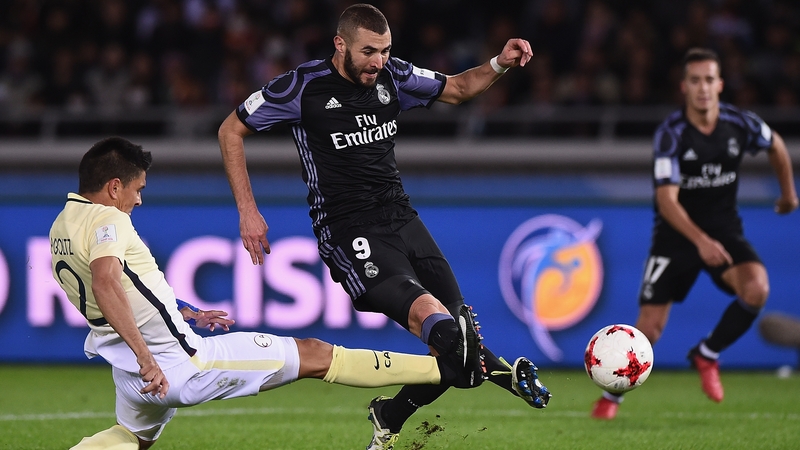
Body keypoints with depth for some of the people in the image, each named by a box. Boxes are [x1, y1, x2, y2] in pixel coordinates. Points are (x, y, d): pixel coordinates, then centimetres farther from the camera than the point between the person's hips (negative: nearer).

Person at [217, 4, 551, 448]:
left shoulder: (392, 77, 7)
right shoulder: (303, 86, -7)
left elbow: (458, 88, 23)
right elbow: (232, 131, 4)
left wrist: (500, 64, 1)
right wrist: (248, 211, -2)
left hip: (402, 219, 6)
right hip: (350, 231, -6)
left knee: (450, 339, 0)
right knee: (429, 313, -32)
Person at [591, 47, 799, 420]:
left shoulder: (739, 124, -10)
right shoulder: (670, 134, -20)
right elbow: (667, 200, -26)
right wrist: (701, 241, -39)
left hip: (724, 231, 3)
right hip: (676, 234, -3)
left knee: (757, 289, -27)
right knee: (649, 328, -7)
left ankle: (707, 355, -1)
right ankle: (611, 395, 19)